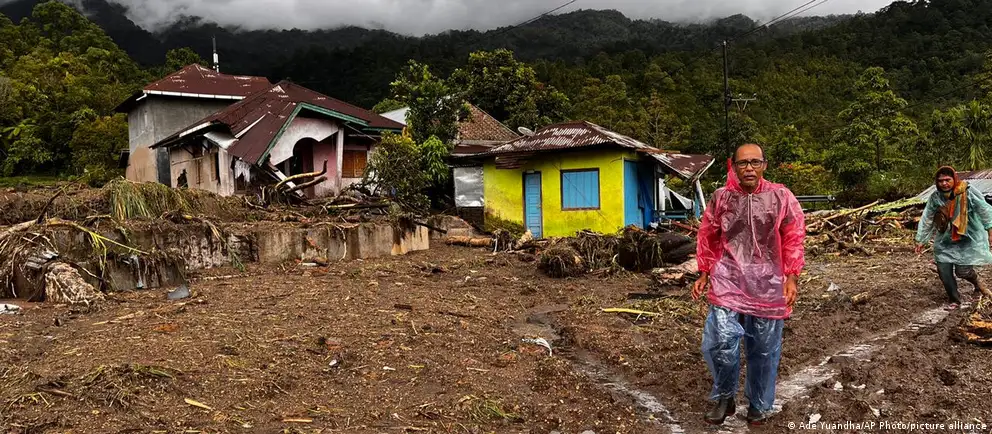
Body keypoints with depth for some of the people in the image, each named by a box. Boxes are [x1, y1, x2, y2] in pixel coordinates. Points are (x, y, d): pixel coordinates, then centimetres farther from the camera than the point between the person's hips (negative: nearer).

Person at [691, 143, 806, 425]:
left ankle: (759, 405, 31)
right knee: (721, 340, -14)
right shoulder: (721, 198, 2)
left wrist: (791, 278, -5)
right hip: (728, 281, 0)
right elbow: (707, 239, 10)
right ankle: (724, 397, 11)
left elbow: (793, 240, 1)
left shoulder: (782, 198, -1)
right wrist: (704, 274, 10)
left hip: (768, 285, 0)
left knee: (764, 349, 10)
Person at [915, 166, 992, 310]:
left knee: (963, 270, -8)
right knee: (943, 270, -1)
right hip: (945, 240, 4)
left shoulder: (968, 193, -16)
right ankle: (954, 300, 20)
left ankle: (976, 280, 30)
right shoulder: (935, 198, -5)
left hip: (968, 239, -3)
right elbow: (926, 219, 2)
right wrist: (921, 240, 6)